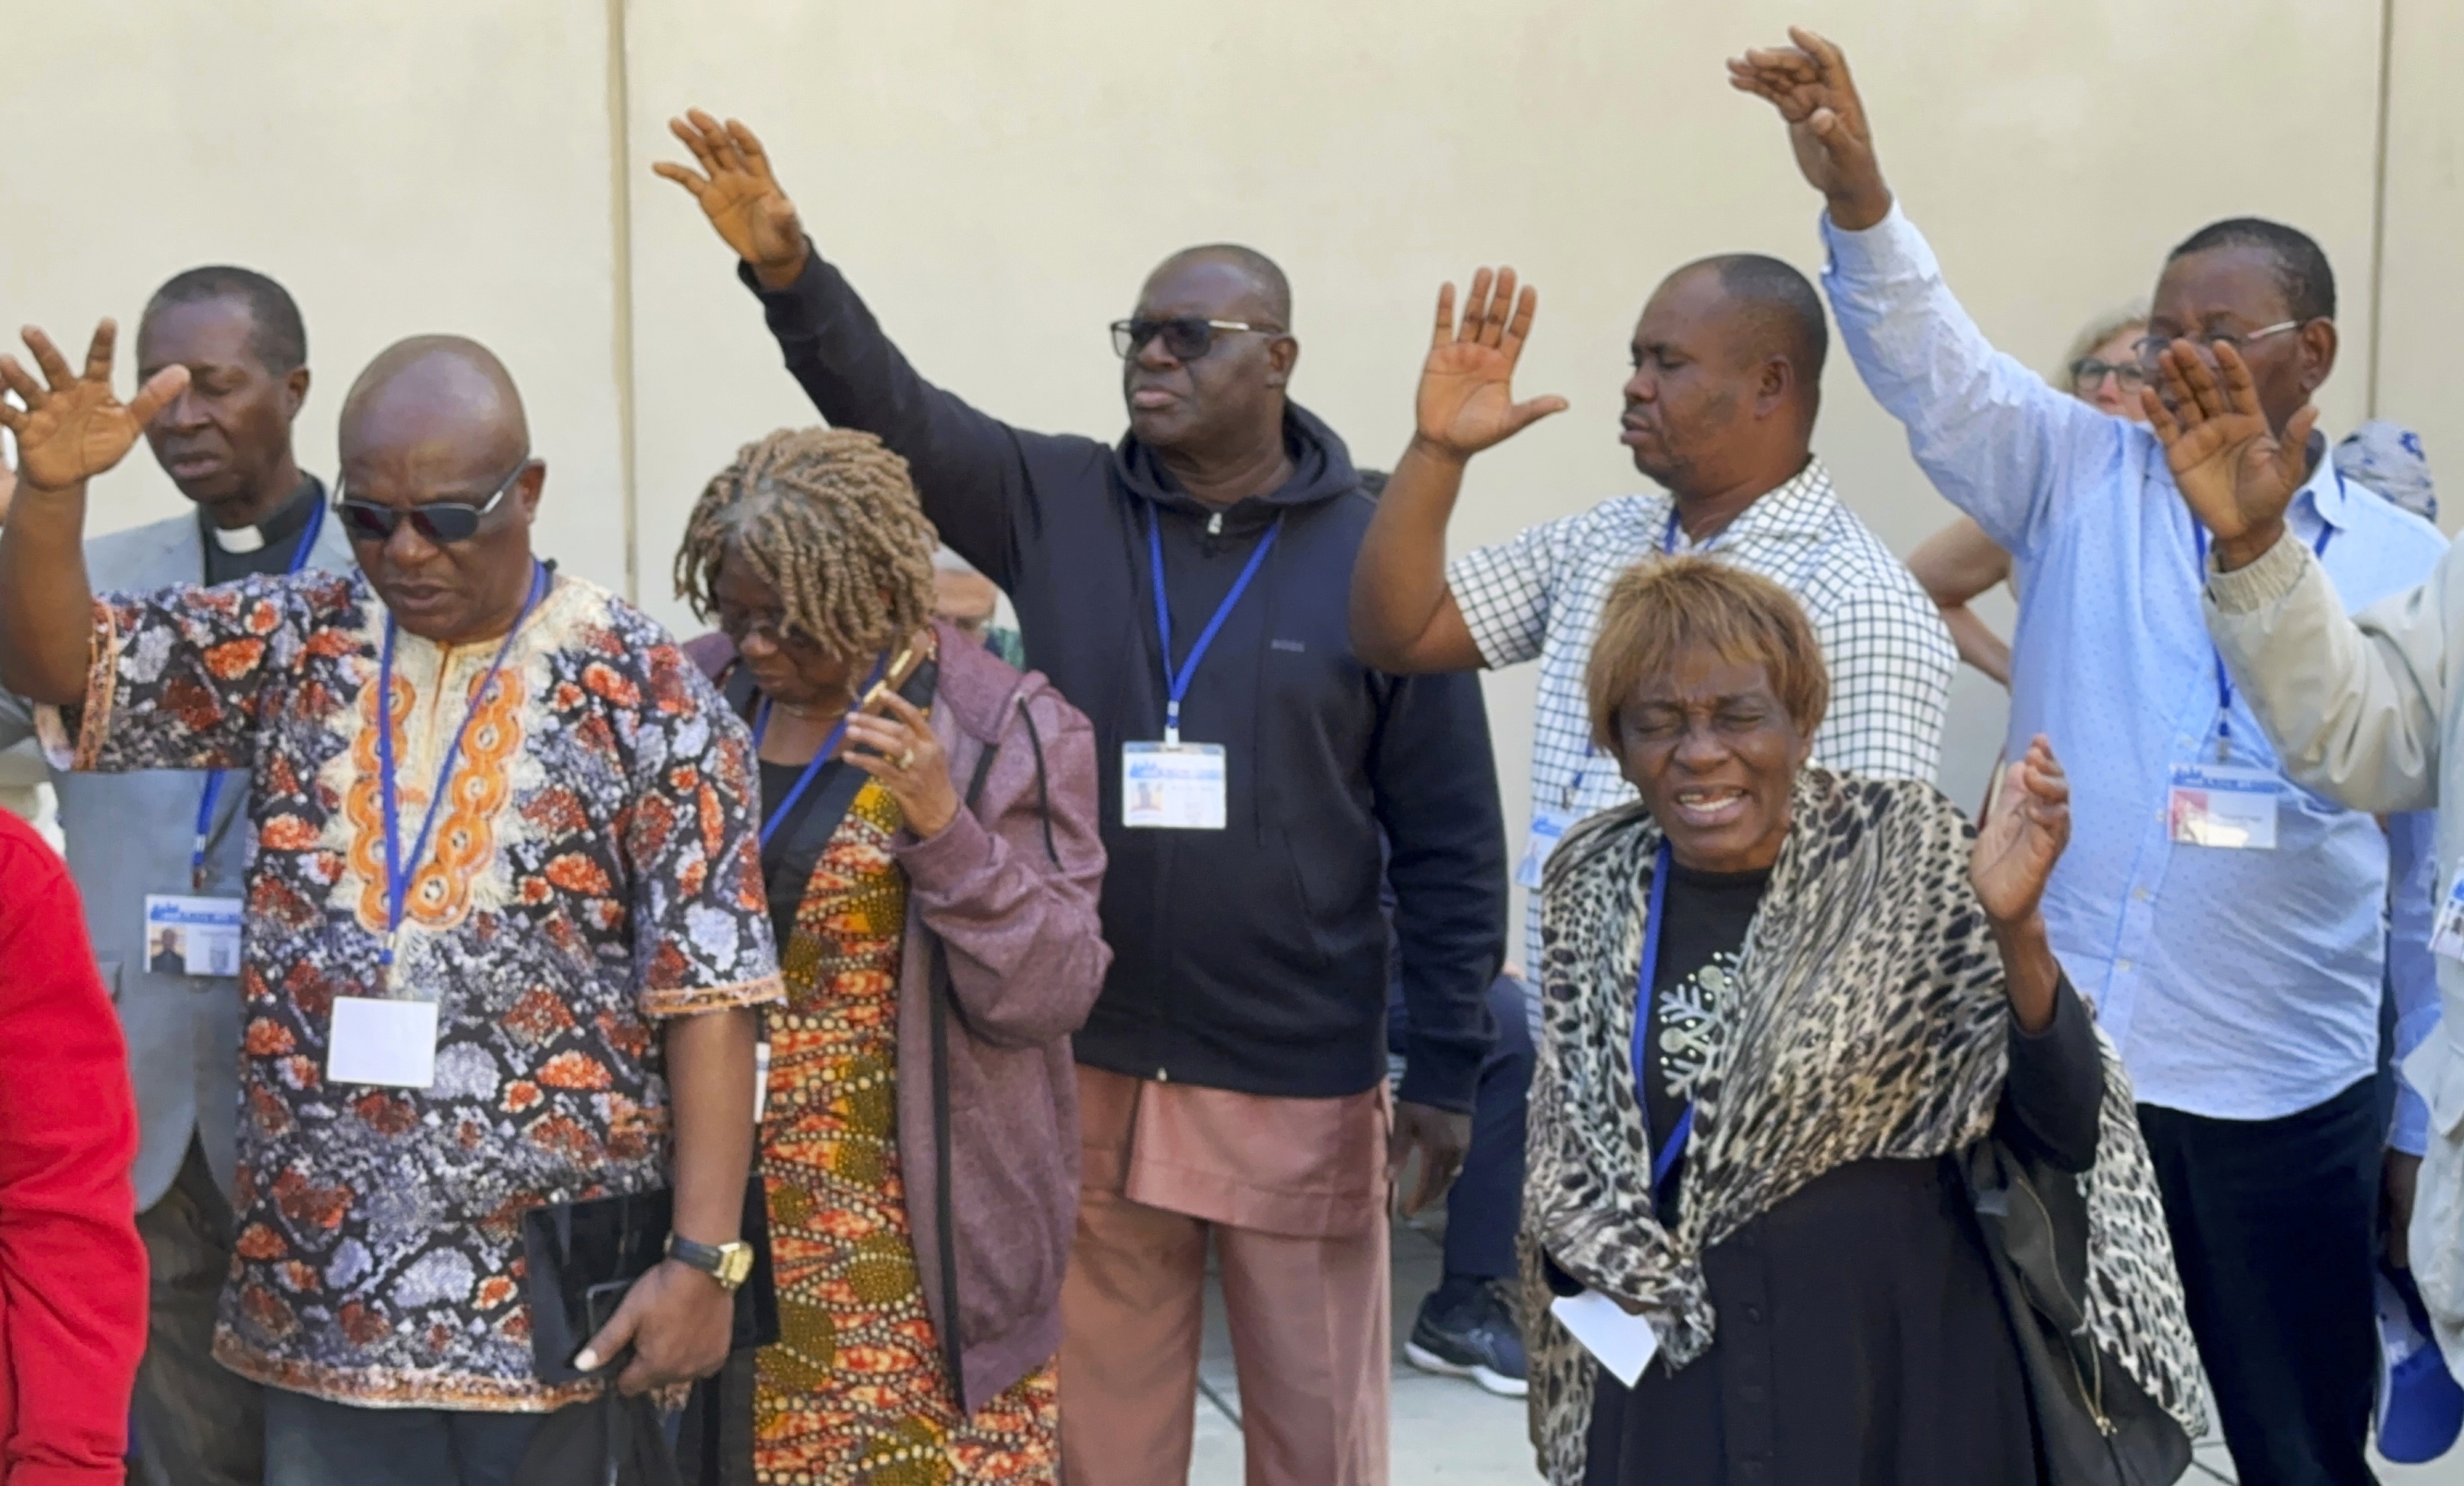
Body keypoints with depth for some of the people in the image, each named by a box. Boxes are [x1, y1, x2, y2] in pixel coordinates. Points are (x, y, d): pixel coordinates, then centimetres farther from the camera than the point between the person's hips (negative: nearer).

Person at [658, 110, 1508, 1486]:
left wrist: (1449, 1069, -4)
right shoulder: (1054, 504, 3)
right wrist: (786, 268, -25)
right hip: (1090, 1074, 3)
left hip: (1305, 1092, -2)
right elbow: (892, 412, -8)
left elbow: (1451, 842, -3)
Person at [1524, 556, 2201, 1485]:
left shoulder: (1904, 855, -10)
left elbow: (2067, 1134, -15)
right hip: (1674, 1383, 2)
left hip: (1903, 1374, -2)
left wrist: (2014, 930, -27)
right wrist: (1572, 1249, -3)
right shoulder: (1595, 891, -1)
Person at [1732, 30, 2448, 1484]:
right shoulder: (2083, 482, 3)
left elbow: (2436, 875, 7)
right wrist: (1857, 192, -32)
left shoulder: (2409, 571, 2)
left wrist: (2427, 1126, 9)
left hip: (2282, 1106, 0)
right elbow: (1934, 365, -13)